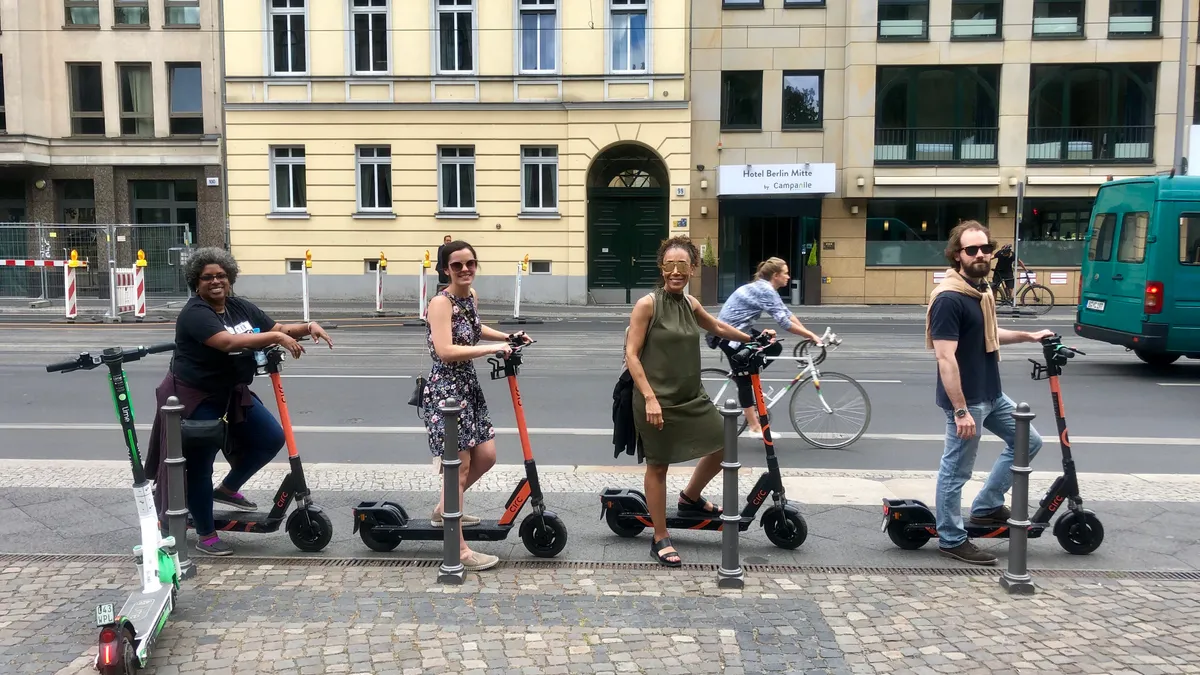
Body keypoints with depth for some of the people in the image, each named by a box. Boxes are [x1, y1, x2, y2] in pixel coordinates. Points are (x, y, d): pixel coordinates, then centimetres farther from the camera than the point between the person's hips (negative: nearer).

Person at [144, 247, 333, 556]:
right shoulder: (194, 313, -20)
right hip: (195, 397, -7)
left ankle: (228, 489, 22)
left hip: (232, 392, 7)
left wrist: (308, 326, -16)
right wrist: (277, 337, -37)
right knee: (200, 464, 1)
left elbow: (277, 328, 3)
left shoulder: (241, 307, 3)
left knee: (272, 438, 0)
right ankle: (205, 535, 17)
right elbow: (229, 342, -34)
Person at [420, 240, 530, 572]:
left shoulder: (472, 296, 8)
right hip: (445, 390, -9)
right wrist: (492, 348, -25)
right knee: (458, 467, -3)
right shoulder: (441, 302, -17)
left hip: (469, 385, 9)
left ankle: (444, 510, 36)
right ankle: (460, 550, 7)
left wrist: (508, 337, 22)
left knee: (486, 456, 14)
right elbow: (445, 351, -29)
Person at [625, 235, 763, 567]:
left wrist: (752, 339, 35)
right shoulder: (647, 304, -13)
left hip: (691, 396, 7)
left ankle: (690, 498, 37)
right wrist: (650, 397, -22)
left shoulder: (690, 304, 6)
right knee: (658, 465, 5)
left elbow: (717, 327, 26)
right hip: (658, 400, -7)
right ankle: (660, 539, 20)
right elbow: (631, 354, -15)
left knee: (723, 446, 12)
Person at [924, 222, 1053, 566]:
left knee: (1028, 441, 18)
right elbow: (946, 358, -25)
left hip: (992, 395, 10)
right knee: (956, 471, 2)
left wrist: (1028, 337, 25)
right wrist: (960, 410, -26)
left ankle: (986, 507, 26)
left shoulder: (982, 290, 9)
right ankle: (951, 539, 16)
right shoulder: (949, 298, -21)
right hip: (967, 400, -10)